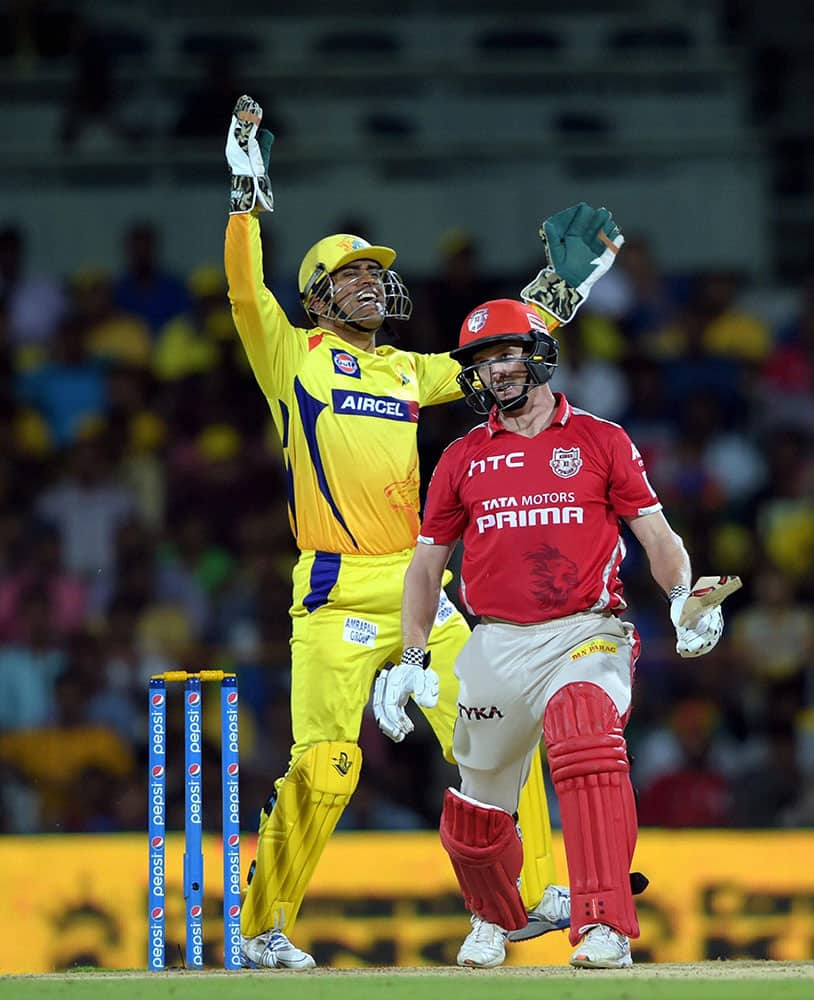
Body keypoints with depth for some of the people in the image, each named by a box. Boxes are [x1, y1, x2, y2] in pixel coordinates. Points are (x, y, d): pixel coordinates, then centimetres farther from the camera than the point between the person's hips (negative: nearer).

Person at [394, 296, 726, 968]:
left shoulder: (601, 441, 6)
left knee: (583, 735, -34)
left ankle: (605, 929, -39)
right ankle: (494, 920, 42)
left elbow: (658, 536, 5)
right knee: (474, 813, 9)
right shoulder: (462, 459, 13)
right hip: (496, 647, 4)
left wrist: (684, 597, -13)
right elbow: (428, 562, 18)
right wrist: (411, 658, 8)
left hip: (585, 634, -4)